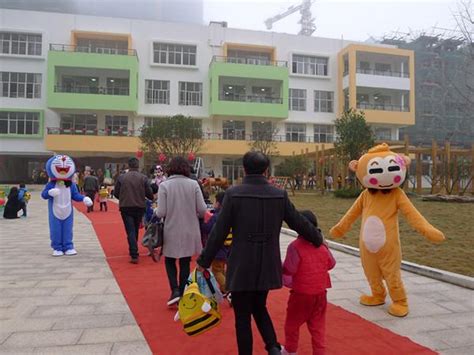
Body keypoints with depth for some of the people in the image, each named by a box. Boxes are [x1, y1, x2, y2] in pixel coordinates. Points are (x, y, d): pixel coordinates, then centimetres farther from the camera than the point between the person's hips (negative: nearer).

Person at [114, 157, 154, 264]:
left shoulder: (121, 177, -5)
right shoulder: (143, 178, -6)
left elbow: (116, 193, -1)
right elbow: (149, 194, -6)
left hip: (126, 207, -1)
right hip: (139, 207, 1)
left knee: (130, 231, 0)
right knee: (135, 230, 20)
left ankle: (134, 255, -8)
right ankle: (133, 250, 35)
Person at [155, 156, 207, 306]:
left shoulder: (164, 185, -10)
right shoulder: (193, 184, -7)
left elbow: (161, 213, -13)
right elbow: (202, 210, -8)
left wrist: (156, 212, 9)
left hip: (171, 231, -1)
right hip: (190, 232, 1)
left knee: (170, 261, 18)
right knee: (185, 263, 14)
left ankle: (175, 290, 4)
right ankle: (182, 295, 21)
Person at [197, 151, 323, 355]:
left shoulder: (233, 193, -11)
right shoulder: (280, 195, -2)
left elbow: (219, 232, -9)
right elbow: (299, 223, 7)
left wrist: (204, 261, 2)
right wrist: (318, 239, 26)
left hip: (241, 266, -3)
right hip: (267, 266, 4)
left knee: (242, 316, 12)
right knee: (259, 307, 25)